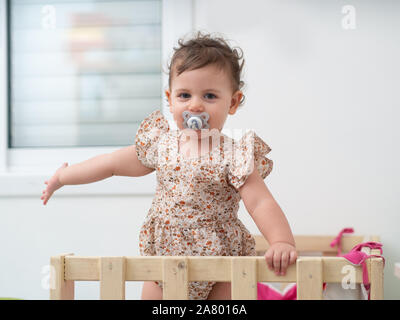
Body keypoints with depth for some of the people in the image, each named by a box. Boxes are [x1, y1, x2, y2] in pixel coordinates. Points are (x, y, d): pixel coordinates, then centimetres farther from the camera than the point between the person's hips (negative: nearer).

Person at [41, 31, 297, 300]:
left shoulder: (233, 157, -15)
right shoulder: (160, 145, -1)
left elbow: (261, 203, -23)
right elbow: (114, 163, 13)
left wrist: (282, 242, -41)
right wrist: (63, 177, 22)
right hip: (163, 259, 4)